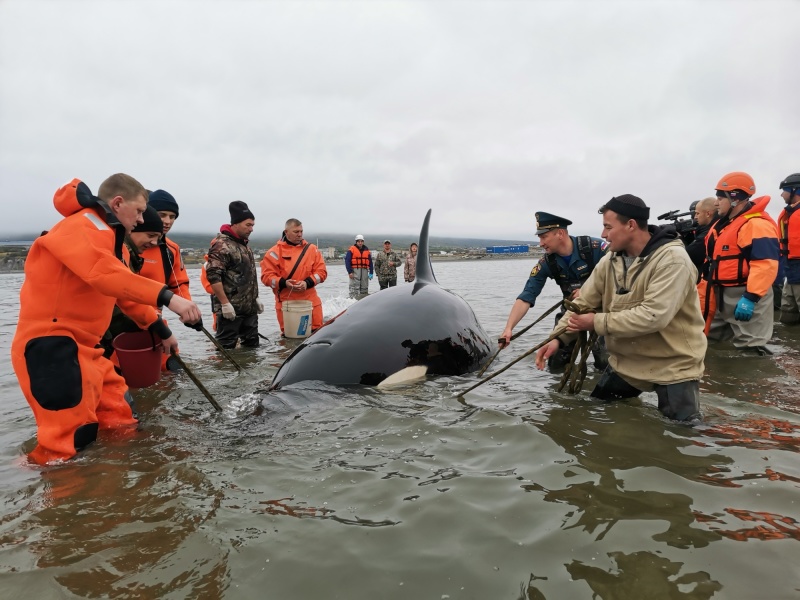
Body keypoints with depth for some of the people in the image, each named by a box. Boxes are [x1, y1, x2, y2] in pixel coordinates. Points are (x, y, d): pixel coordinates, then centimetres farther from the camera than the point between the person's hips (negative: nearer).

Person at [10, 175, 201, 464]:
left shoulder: (104, 234, 19)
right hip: (50, 345, -10)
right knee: (71, 438, -10)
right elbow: (105, 275, -35)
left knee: (120, 420, 10)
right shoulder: (81, 227, -14)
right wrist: (166, 296, -42)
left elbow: (123, 291, 22)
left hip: (81, 345, 10)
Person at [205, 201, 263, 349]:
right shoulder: (222, 245, -14)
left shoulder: (244, 244, 16)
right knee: (226, 348, -3)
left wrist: (255, 298, 19)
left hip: (249, 308, 9)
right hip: (230, 309, -9)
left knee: (252, 345, 15)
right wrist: (225, 304, -22)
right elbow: (213, 276, -21)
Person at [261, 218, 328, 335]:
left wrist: (307, 282, -13)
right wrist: (284, 283, -21)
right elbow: (267, 275, -4)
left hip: (310, 301, 2)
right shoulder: (275, 252, -1)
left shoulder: (311, 249, 7)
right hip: (285, 302, -2)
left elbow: (321, 271, 3)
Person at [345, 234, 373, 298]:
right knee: (354, 287, -9)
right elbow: (347, 261, -7)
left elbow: (370, 262, 14)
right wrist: (350, 272, -14)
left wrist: (371, 273, 7)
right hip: (355, 270, -5)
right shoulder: (352, 250, -2)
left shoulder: (366, 250, 13)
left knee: (364, 287, 10)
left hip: (364, 270, 5)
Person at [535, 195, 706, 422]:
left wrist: (597, 322, -25)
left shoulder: (672, 259, -23)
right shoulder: (610, 261, -1)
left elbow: (652, 316, -32)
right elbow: (583, 303, 0)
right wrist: (558, 337, -13)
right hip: (625, 362, 7)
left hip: (673, 365, -6)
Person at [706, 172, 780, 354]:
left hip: (745, 297, -10)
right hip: (722, 295, 10)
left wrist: (750, 297, -32)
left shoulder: (756, 224, -19)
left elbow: (765, 264, -28)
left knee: (748, 349, -4)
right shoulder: (726, 223, 15)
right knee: (712, 340, 20)